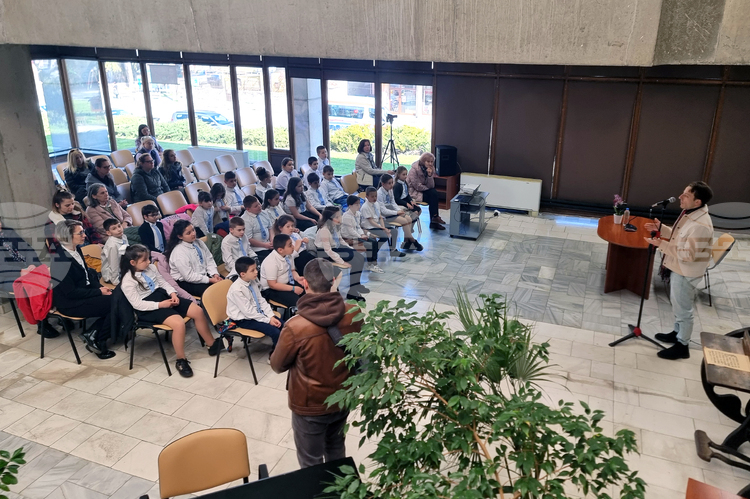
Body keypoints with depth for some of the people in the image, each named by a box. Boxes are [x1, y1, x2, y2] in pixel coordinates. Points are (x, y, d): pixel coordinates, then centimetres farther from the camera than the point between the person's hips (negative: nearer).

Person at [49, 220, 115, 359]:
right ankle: (98, 342, 1)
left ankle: (93, 333, 1)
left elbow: (88, 274, 14)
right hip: (70, 303, -8)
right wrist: (99, 292, -18)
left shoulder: (76, 250, 4)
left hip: (82, 294, 8)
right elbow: (71, 292, -22)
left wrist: (100, 287, -5)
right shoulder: (62, 259, -22)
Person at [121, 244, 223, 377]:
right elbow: (137, 304, -19)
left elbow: (163, 282, 15)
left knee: (198, 311, -4)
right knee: (179, 323, -31)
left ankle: (212, 344, 14)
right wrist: (160, 305, -23)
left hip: (164, 297, 8)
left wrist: (173, 293, -4)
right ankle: (181, 360, -12)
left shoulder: (151, 267, 6)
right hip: (149, 309, -8)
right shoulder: (128, 281, -15)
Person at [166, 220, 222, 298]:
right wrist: (210, 280, -21)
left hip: (203, 275, 7)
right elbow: (189, 276, -20)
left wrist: (215, 274, -7)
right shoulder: (179, 252, -18)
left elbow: (209, 259, 10)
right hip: (186, 283, -7)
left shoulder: (198, 242, 5)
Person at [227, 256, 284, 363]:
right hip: (244, 320, -8)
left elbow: (261, 301, 5)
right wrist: (268, 320, -19)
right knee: (275, 332, -20)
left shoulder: (253, 282, -2)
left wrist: (271, 316, -7)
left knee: (282, 324, -3)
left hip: (257, 313, 8)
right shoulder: (236, 289, -25)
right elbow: (248, 311, -23)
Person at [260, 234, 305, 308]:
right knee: (295, 300, -28)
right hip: (271, 289, -8)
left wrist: (298, 278, -9)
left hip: (287, 283, 8)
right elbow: (273, 285, -24)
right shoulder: (271, 262, -24)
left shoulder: (287, 255, -2)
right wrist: (293, 288, -25)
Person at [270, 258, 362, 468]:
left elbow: (278, 365, -12)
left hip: (310, 406, -5)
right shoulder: (354, 314, -18)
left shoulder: (295, 327, -31)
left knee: (311, 462, 19)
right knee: (336, 447, 31)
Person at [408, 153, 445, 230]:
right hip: (413, 193, -7)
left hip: (423, 191, 7)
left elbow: (431, 186, -5)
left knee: (435, 196, -18)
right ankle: (435, 217, -11)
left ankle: (434, 221, -13)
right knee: (433, 194, -22)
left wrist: (430, 175, -21)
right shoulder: (414, 170, -18)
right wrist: (430, 189, -7)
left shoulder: (431, 169, 2)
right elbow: (417, 186, -18)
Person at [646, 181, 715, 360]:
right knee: (677, 306, 26)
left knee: (683, 310, 7)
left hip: (686, 273, -10)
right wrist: (660, 228, 0)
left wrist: (661, 244, -28)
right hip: (678, 269, 10)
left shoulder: (701, 225, -32)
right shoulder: (689, 213, -1)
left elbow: (688, 255, -29)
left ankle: (682, 346, 24)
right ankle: (678, 333, 46)